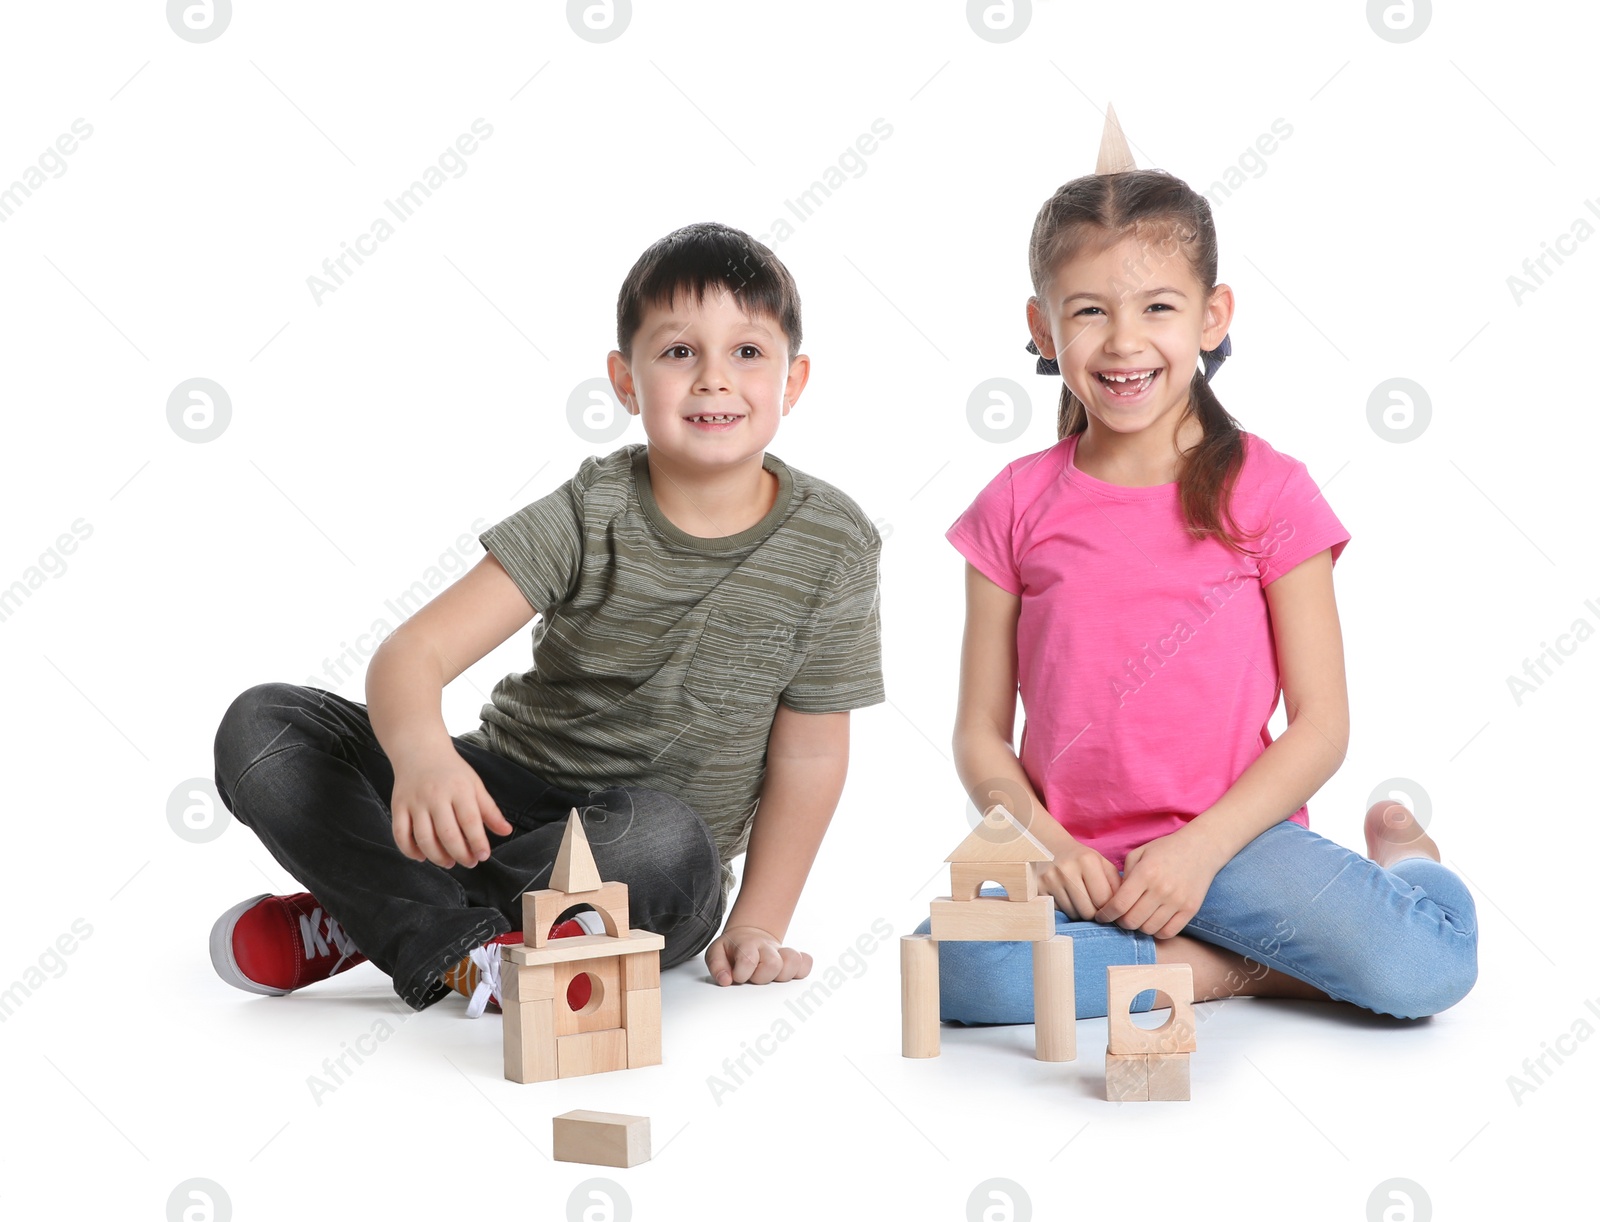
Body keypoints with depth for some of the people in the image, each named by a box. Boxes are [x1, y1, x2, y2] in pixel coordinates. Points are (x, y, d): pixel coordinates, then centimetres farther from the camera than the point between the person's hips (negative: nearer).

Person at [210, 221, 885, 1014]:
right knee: (261, 728, -15)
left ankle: (365, 917, -19)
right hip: (506, 794, 1)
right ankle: (461, 948, -23)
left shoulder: (833, 547, -9)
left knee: (663, 843, -39)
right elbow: (410, 655, -22)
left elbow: (810, 753, -3)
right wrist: (420, 752, -45)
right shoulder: (588, 517, -11)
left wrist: (756, 926, -10)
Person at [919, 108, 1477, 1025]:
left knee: (1429, 969, -26)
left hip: (1234, 841, -1)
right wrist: (1044, 841, -13)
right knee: (959, 968, -32)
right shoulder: (1018, 506, 5)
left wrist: (1200, 847, -14)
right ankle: (1234, 965, -12)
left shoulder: (1265, 490, 0)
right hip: (1075, 858, 1)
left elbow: (1320, 725, -1)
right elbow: (981, 733, 6)